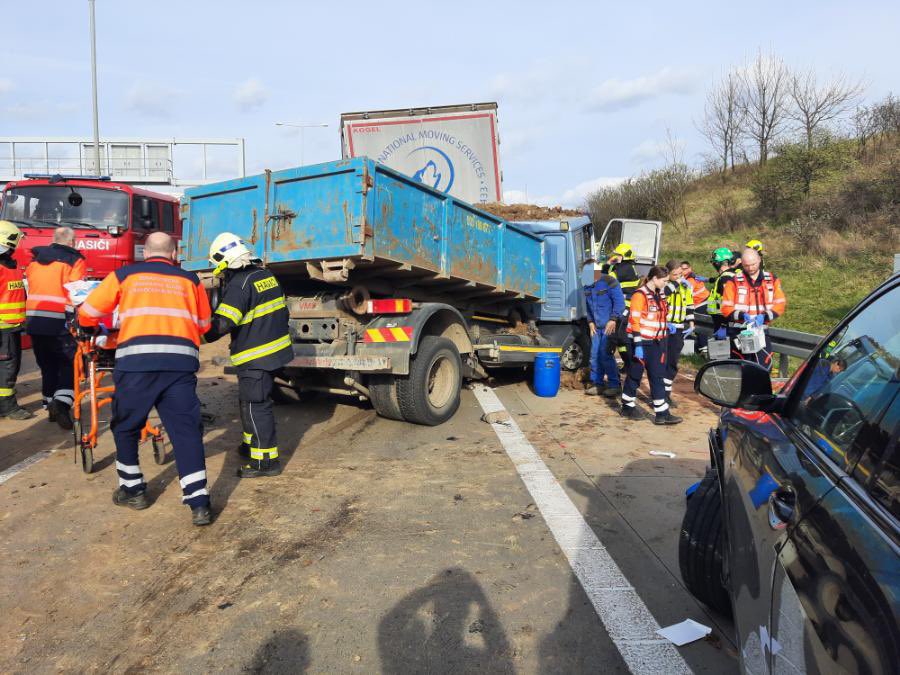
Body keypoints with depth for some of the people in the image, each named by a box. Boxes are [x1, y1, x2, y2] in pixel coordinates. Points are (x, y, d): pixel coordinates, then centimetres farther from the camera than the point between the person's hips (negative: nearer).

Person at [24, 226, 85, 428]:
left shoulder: (35, 259, 17)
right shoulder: (75, 261, -2)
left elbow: (28, 286, 17)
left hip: (33, 320, 6)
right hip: (59, 321, -6)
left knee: (47, 364, 16)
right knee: (70, 362, 3)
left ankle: (50, 405, 22)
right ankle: (62, 401, -15)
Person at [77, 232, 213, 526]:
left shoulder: (125, 275, 16)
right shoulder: (190, 280, 19)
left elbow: (87, 314, 18)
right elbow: (204, 324, 25)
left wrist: (93, 325, 41)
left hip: (136, 361, -1)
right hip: (181, 361, 1)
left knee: (126, 427, 20)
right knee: (186, 430, 4)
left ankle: (132, 490, 30)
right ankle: (199, 503, -1)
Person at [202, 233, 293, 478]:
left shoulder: (239, 284, -17)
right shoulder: (264, 274, 11)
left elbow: (222, 323, -25)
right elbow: (280, 311, 20)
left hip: (256, 357, -10)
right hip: (276, 347, 10)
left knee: (255, 405, -4)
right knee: (248, 401, 22)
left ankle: (266, 459, 0)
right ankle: (251, 444, 36)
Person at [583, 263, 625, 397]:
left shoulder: (609, 282, -12)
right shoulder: (587, 286, 9)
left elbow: (619, 302, -14)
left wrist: (613, 320, -18)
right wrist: (590, 322, 9)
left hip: (609, 326, -7)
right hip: (596, 327, 7)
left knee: (605, 354, -9)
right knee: (595, 355, 6)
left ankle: (614, 385, 4)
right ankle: (597, 384, 17)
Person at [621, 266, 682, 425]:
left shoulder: (659, 295, 13)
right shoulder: (640, 295, -13)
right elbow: (634, 321, -17)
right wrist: (637, 345, -21)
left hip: (656, 342, 7)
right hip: (642, 343, -7)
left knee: (658, 376, 5)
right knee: (635, 374, 5)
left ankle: (662, 413, 5)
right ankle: (627, 407, 21)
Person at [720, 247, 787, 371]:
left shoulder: (772, 279, 7)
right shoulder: (734, 281, -2)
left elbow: (780, 304, 3)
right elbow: (726, 308, -4)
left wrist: (765, 316, -14)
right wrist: (742, 315, -22)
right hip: (738, 332, -2)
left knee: (764, 367, -3)